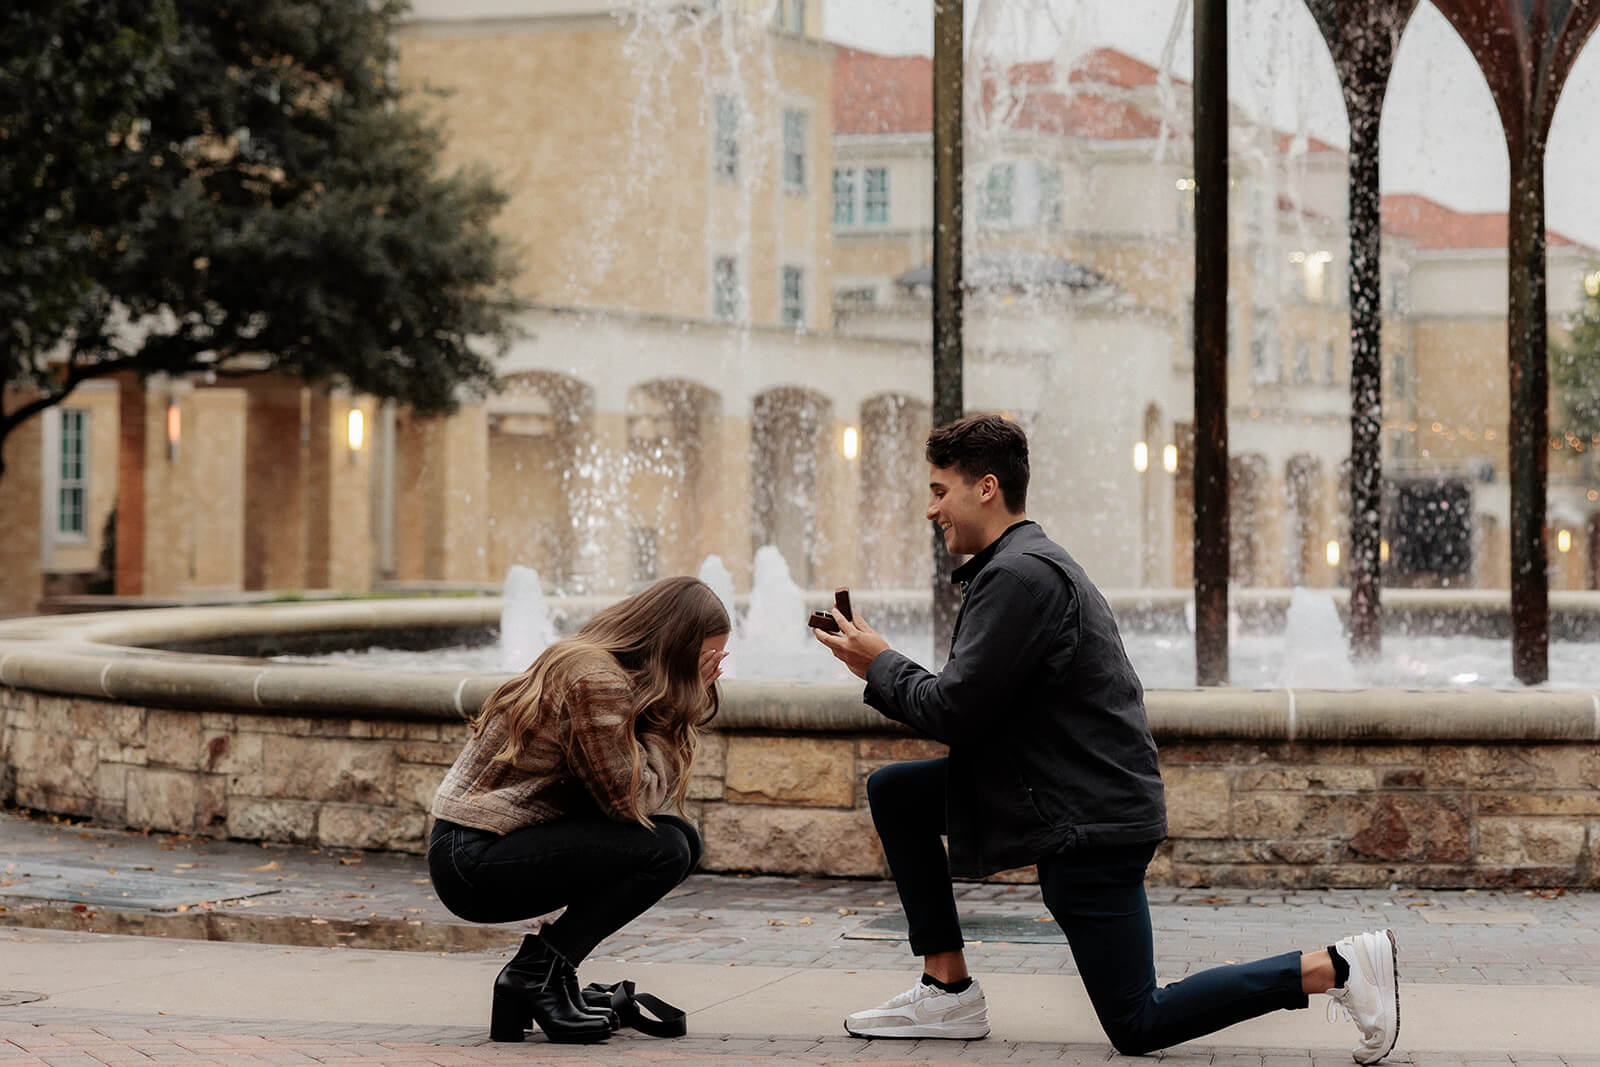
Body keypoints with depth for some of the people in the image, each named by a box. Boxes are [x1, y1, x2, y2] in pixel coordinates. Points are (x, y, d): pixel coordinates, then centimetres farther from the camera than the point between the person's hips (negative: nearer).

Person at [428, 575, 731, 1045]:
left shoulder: (596, 663, 11)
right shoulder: (595, 680, -19)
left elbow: (648, 790, 8)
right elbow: (629, 799, -17)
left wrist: (684, 707, -1)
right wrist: (680, 704, -11)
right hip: (472, 860, -10)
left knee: (682, 840, 6)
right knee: (664, 850, -17)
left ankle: (544, 973, 7)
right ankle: (537, 973, -8)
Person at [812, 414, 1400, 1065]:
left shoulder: (1020, 576, -18)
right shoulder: (1021, 564, 15)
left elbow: (955, 711, -19)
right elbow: (970, 705, 15)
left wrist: (880, 665, -3)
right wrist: (882, 669, 7)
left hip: (1089, 822, -10)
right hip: (1061, 796, 10)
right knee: (895, 792, 11)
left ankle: (1337, 967, -8)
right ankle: (948, 992, 10)